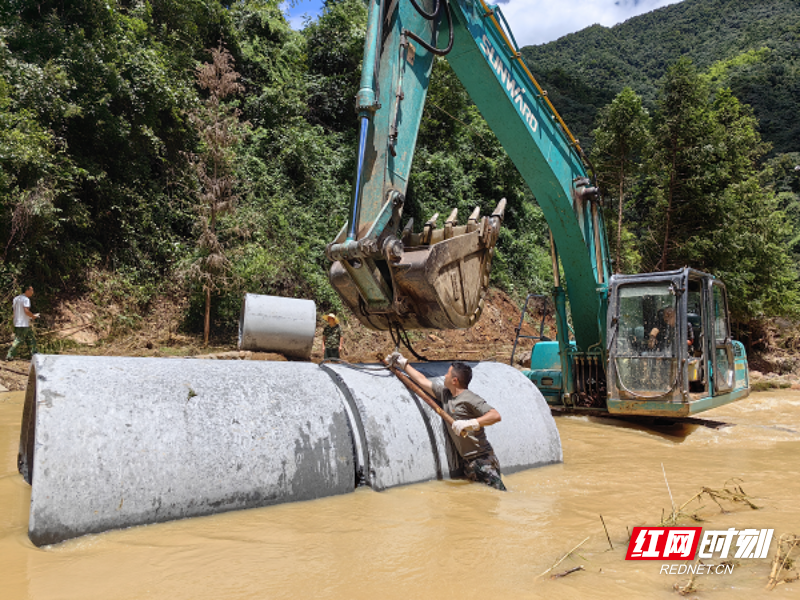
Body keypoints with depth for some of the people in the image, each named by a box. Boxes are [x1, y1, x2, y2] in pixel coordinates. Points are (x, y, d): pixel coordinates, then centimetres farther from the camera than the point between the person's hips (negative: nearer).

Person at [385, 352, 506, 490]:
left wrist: (470, 423, -31)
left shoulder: (469, 399, -12)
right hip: (467, 461, 8)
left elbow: (496, 416, -22)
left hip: (482, 459, -8)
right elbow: (423, 381, 23)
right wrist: (403, 364, 28)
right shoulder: (445, 393, 12)